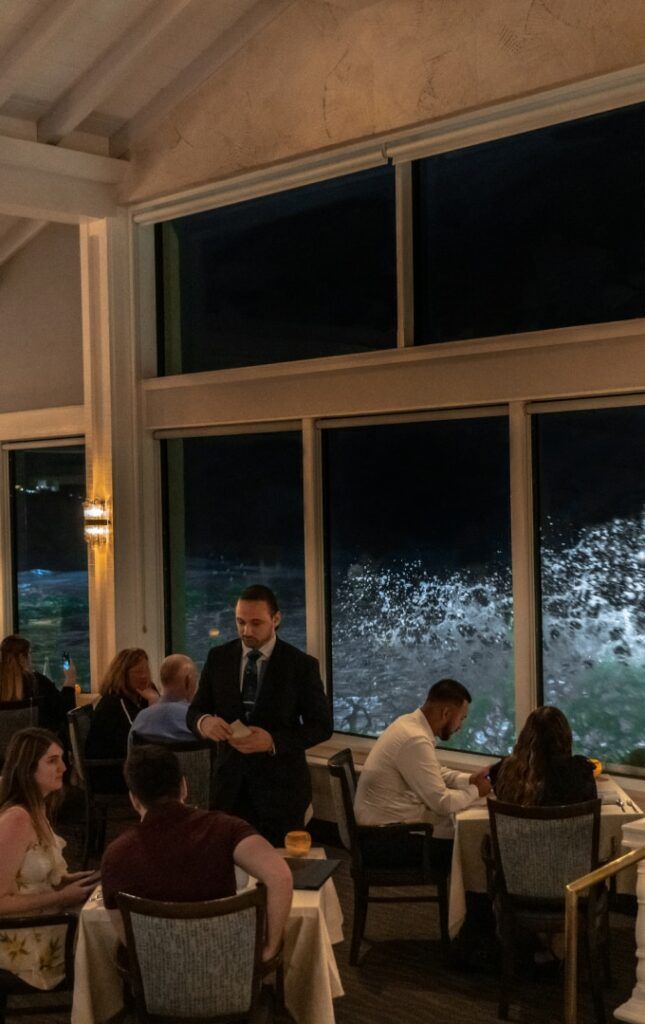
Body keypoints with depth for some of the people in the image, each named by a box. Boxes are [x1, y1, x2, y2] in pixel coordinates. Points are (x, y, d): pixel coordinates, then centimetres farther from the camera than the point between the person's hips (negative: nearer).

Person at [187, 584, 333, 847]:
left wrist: (273, 741, -19)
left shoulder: (302, 665, -6)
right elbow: (195, 711, 7)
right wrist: (204, 721, -18)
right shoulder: (218, 657, 3)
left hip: (280, 786, -2)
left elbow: (322, 725, -4)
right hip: (230, 784, 2)